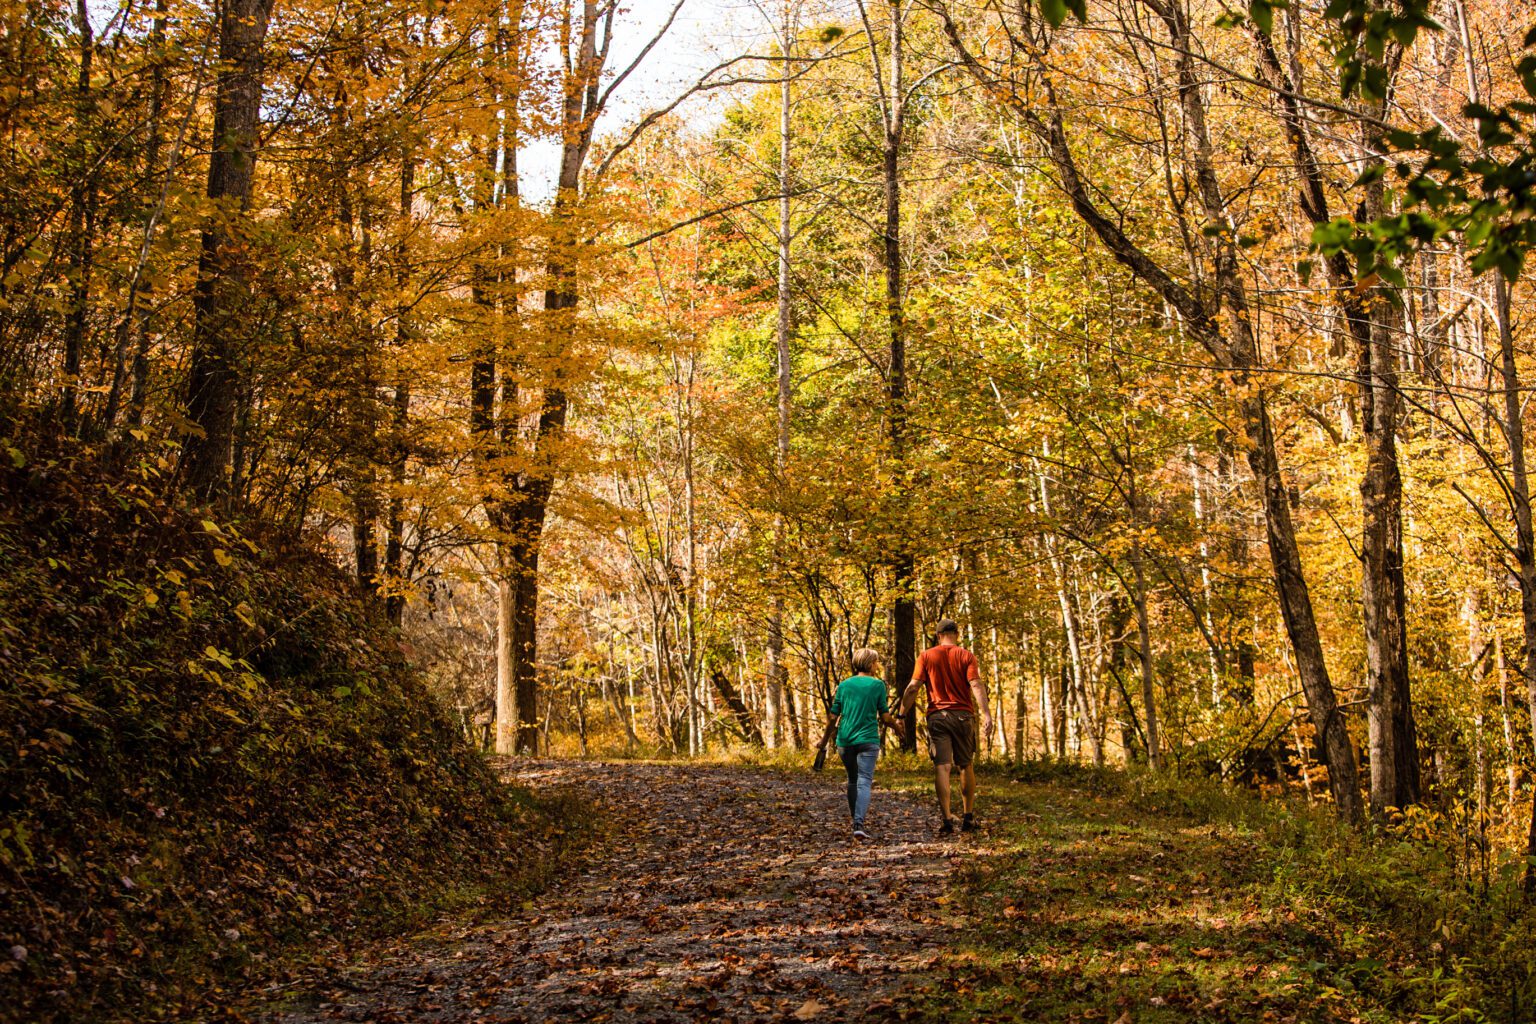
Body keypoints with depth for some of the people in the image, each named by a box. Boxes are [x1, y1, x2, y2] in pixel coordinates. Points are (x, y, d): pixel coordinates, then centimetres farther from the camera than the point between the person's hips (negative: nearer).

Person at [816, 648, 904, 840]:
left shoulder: (844, 685, 7)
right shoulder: (877, 684, -2)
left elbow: (833, 717, 6)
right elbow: (885, 716, -1)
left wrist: (824, 741, 17)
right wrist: (897, 727, 18)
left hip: (845, 740, 4)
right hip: (868, 739, -4)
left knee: (852, 781, 18)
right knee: (864, 781, -7)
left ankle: (855, 820, 26)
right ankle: (859, 823, -21)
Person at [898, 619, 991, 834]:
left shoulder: (926, 657, 4)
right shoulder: (966, 656, 2)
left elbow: (913, 687, -2)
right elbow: (976, 686, -10)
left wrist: (902, 714, 1)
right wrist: (986, 714, -16)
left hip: (937, 716, -1)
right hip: (963, 715, 1)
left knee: (942, 767, -4)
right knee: (965, 766, 14)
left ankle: (947, 819, -12)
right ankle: (968, 817, 20)